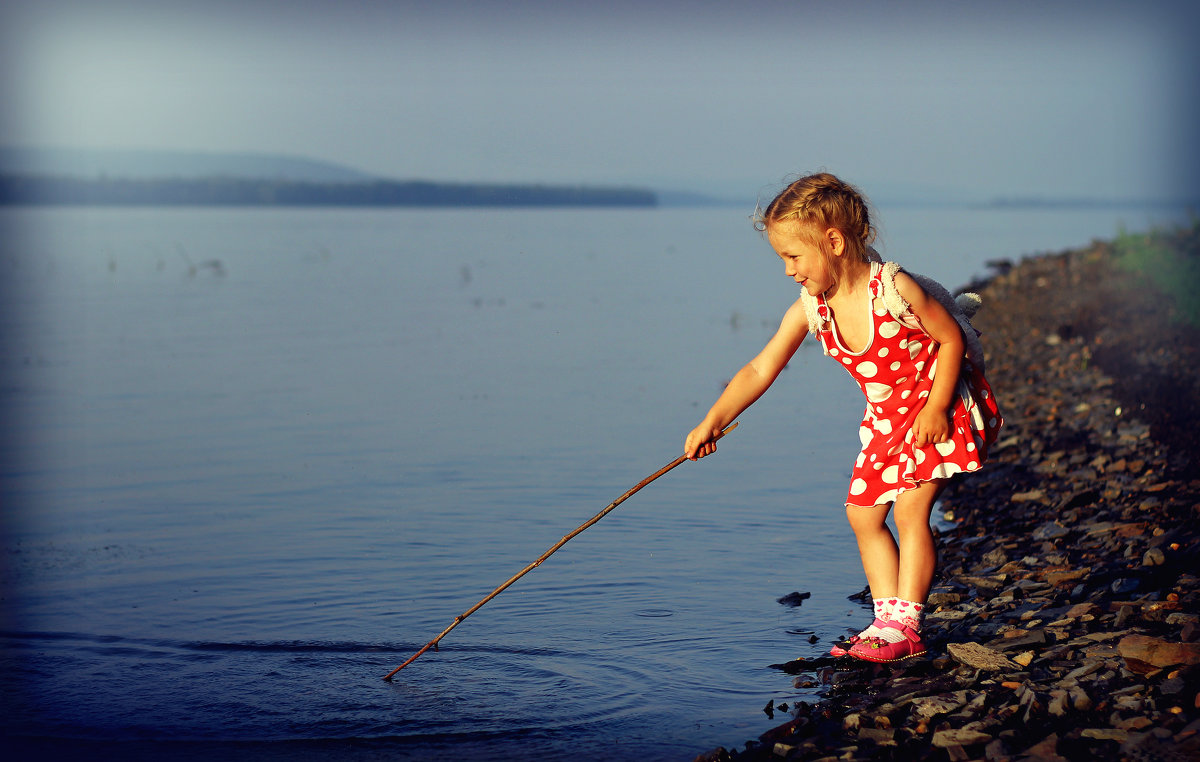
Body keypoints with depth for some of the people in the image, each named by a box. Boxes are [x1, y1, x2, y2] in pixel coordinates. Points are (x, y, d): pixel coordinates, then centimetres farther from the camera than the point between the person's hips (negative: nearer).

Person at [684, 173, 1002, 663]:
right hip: (887, 418, 7)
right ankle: (887, 618, 12)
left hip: (944, 406, -7)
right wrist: (712, 423, -10)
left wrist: (936, 409, -20)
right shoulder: (810, 309, -9)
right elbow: (760, 370, -6)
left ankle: (905, 626, -10)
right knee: (863, 512, 6)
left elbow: (952, 339, -17)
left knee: (910, 510, -15)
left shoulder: (893, 289, -27)